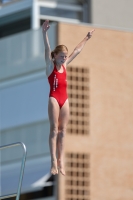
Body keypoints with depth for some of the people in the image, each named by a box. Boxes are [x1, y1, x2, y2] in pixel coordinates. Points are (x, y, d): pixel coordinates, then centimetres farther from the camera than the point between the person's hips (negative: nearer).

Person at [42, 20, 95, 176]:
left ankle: (61, 160, 2)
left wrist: (86, 38, 29)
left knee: (62, 130, 3)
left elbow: (77, 51, 23)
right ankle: (54, 161, -11)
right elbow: (47, 49, -17)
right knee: (54, 129, -7)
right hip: (54, 98, -6)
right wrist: (44, 33, -31)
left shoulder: (64, 65, 13)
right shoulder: (50, 65, -2)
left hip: (65, 99, 6)